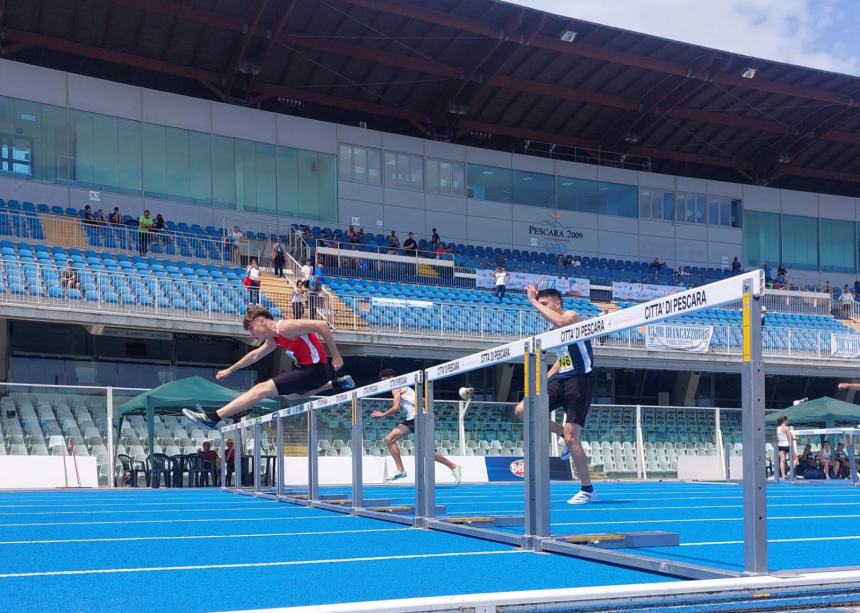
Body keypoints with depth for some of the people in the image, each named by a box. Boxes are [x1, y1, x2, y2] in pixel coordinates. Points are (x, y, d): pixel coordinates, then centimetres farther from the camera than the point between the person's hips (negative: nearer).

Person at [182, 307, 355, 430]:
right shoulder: (273, 339, 14)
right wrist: (230, 370, 37)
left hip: (314, 370, -10)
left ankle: (213, 417, -15)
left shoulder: (285, 327, -16)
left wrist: (336, 355, -21)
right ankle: (337, 383, 35)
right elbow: (255, 355, 31)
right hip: (309, 369, 10)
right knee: (294, 394, 41)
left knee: (261, 389, -13)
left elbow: (322, 325, -23)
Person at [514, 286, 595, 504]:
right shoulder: (555, 329, 16)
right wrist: (545, 379, 16)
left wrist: (534, 301, -26)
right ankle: (565, 433, 10)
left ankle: (588, 490, 4)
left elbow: (560, 322, -35)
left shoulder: (572, 316, -9)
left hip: (580, 380, -8)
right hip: (560, 380, 8)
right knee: (522, 410, -3)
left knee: (571, 437, -10)